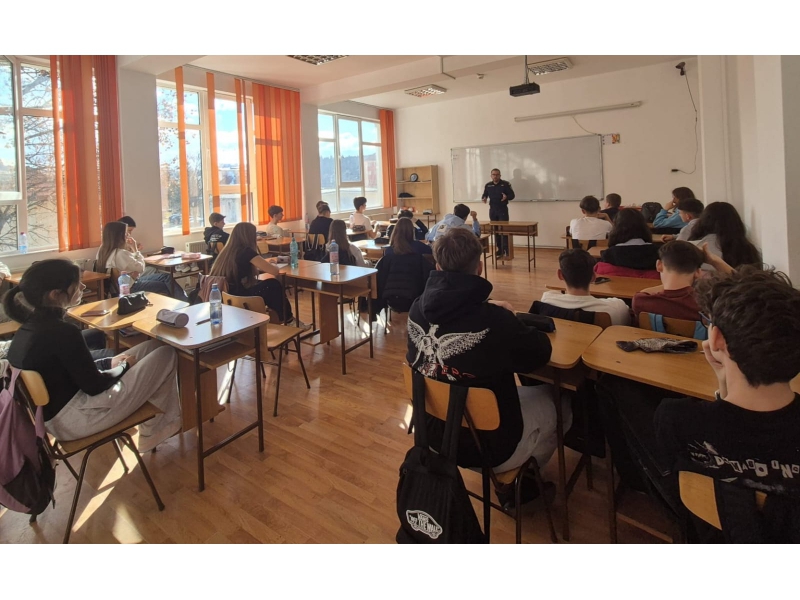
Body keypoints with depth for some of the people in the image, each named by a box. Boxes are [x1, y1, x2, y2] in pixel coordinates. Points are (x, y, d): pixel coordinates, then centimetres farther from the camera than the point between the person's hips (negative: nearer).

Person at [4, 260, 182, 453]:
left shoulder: (29, 326, 2)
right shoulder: (62, 332, -26)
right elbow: (94, 386, -17)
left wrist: (109, 362, 8)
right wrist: (125, 366, -1)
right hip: (73, 419, -9)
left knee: (154, 347, 12)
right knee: (166, 355, -4)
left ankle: (154, 423, 18)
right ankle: (155, 429, 16)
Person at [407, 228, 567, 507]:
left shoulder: (418, 308, -12)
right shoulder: (493, 321, -30)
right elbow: (540, 354, -11)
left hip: (435, 434, 6)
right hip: (487, 445, -6)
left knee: (522, 391, 29)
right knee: (559, 402, 18)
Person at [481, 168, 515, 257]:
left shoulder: (505, 184, -3)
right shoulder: (488, 185, 7)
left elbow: (512, 195, -3)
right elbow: (484, 195, 14)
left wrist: (506, 197, -25)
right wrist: (484, 198, -11)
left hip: (503, 210, -4)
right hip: (492, 210, 4)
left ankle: (506, 251, -8)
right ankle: (499, 250, 15)